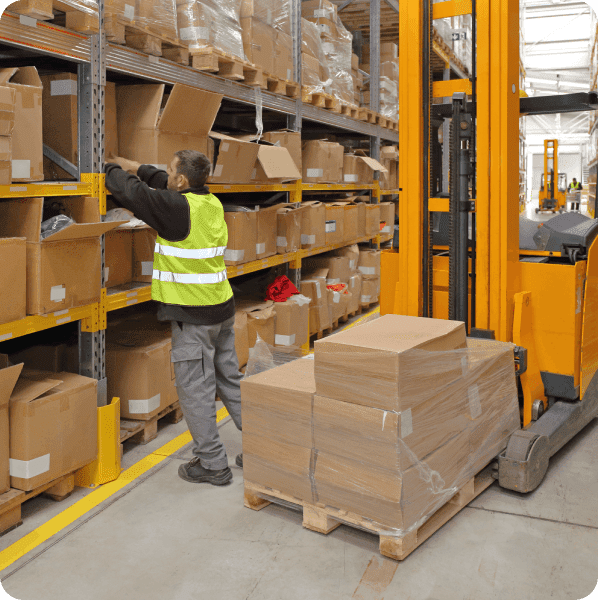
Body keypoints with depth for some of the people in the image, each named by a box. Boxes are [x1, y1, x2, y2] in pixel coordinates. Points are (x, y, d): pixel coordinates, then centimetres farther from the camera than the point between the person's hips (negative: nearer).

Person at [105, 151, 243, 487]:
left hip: (193, 315, -8)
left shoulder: (178, 208, -17)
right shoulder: (212, 203, 8)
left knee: (196, 390, 3)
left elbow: (130, 192, -12)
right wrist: (138, 168, 30)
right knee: (230, 379, 17)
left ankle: (213, 464, 12)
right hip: (223, 308, 8)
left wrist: (115, 168, 9)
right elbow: (169, 190, 26)